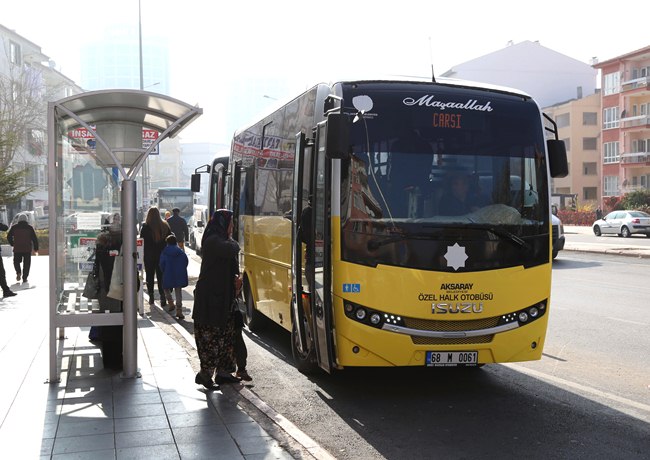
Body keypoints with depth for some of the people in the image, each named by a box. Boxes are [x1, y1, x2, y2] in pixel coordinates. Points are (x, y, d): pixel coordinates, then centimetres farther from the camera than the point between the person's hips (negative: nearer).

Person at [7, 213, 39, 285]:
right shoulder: (29, 227, 0)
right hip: (27, 249, -1)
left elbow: (9, 237, 6)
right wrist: (36, 248, 6)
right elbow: (34, 238, -1)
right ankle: (24, 280, 0)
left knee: (16, 262, 20)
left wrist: (12, 244, 22)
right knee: (26, 264, 5)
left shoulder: (14, 227, 3)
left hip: (17, 249, 1)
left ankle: (18, 272, -7)